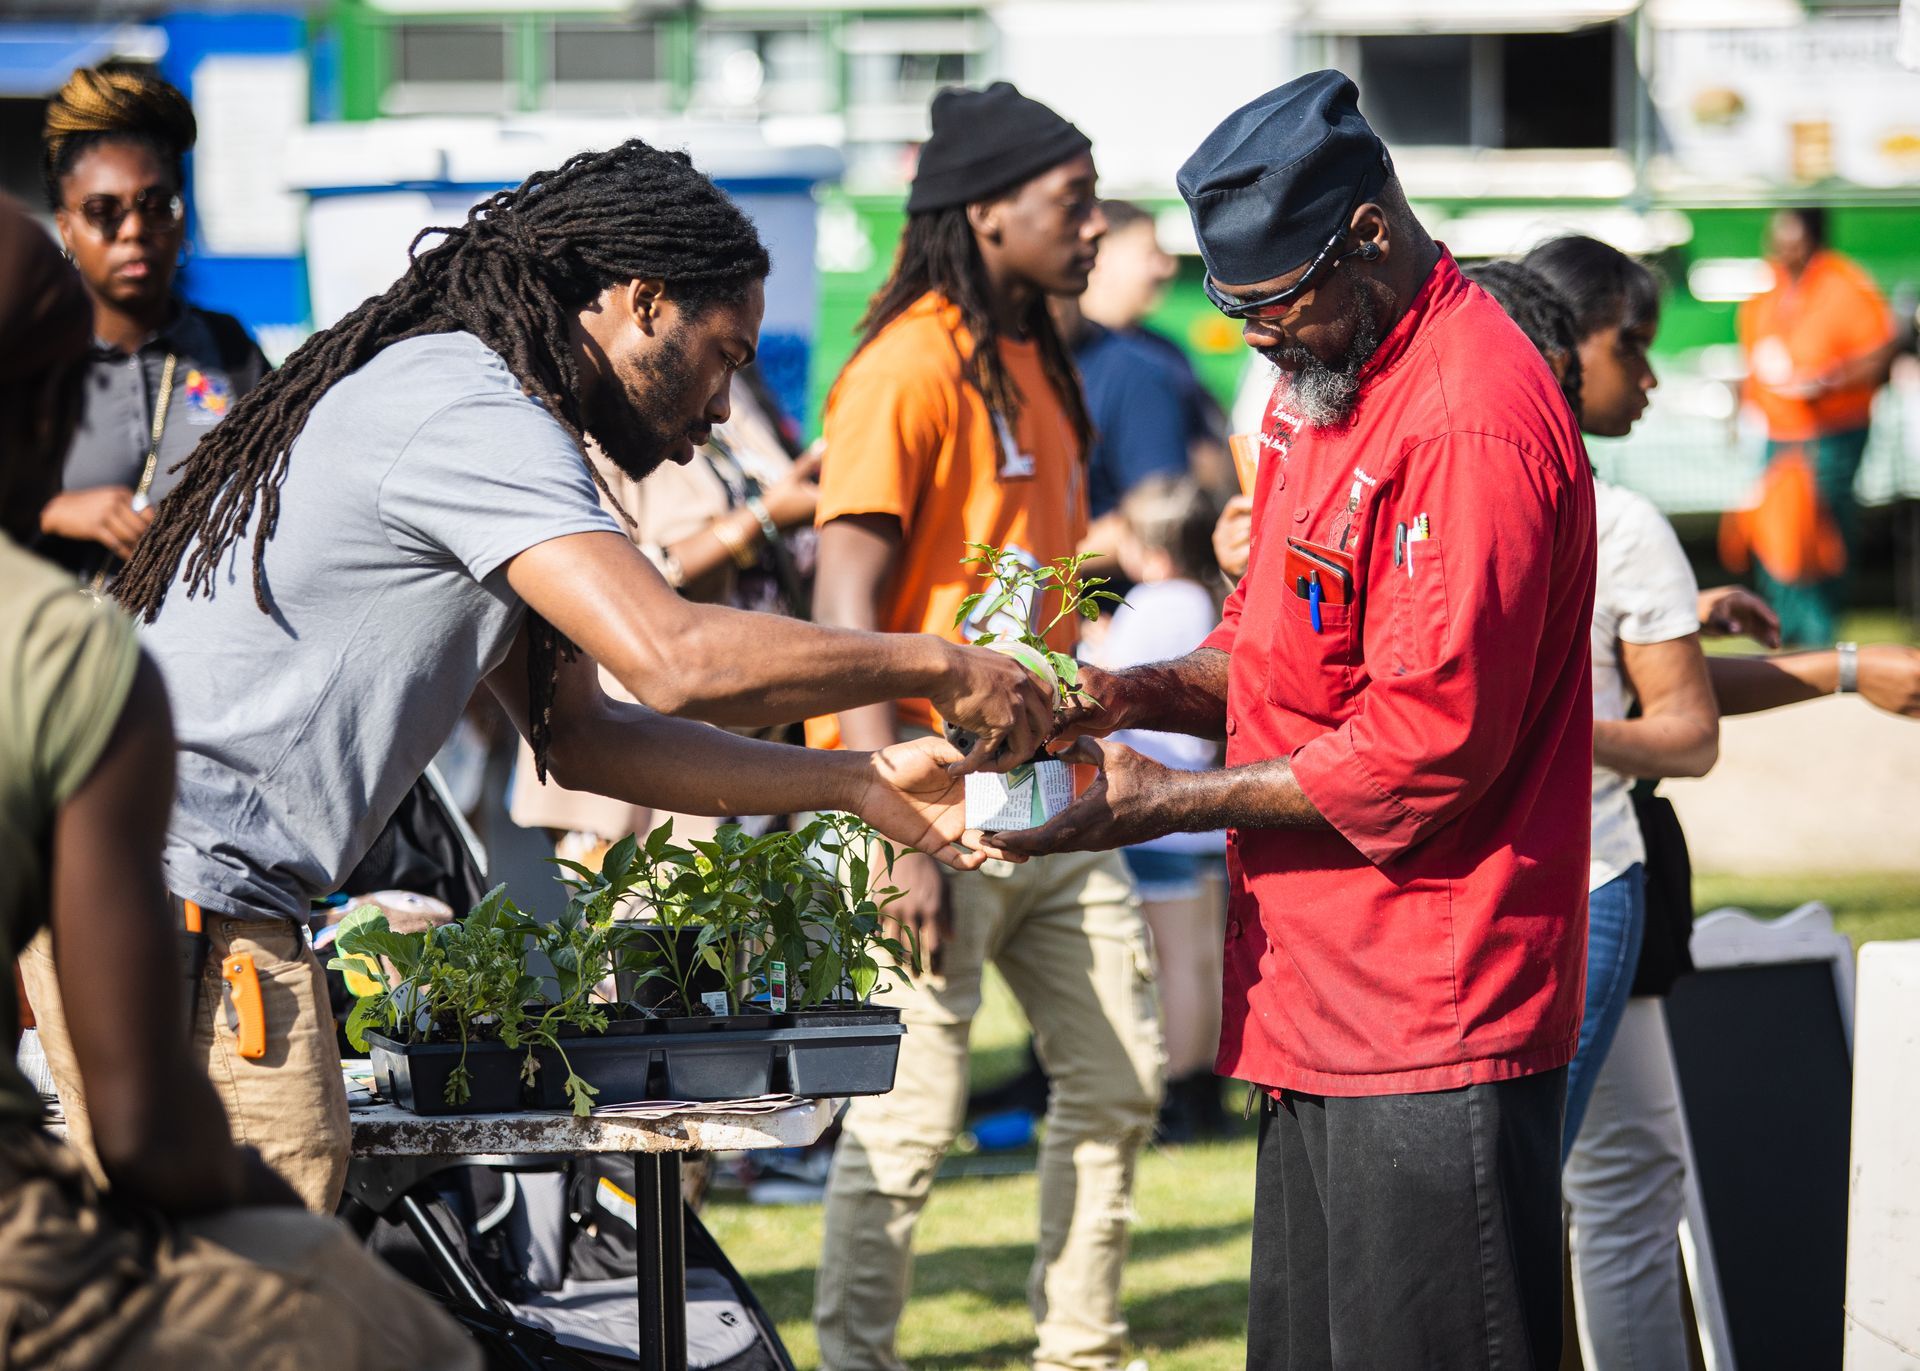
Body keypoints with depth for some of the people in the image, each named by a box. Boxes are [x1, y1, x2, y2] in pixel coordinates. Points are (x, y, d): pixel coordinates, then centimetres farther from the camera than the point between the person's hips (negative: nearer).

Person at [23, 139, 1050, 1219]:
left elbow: (582, 735, 20)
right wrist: (936, 666, -13)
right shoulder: (476, 416, -14)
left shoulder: (465, 407, 20)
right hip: (179, 892, -11)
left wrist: (856, 785, 14)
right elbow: (676, 660, -26)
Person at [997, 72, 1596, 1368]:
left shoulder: (1472, 421, -18)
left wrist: (1169, 803, -15)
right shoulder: (1328, 381, 15)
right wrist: (1147, 696, 3)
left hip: (1429, 1026, -10)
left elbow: (1425, 742, -20)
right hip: (1321, 1002, 10)